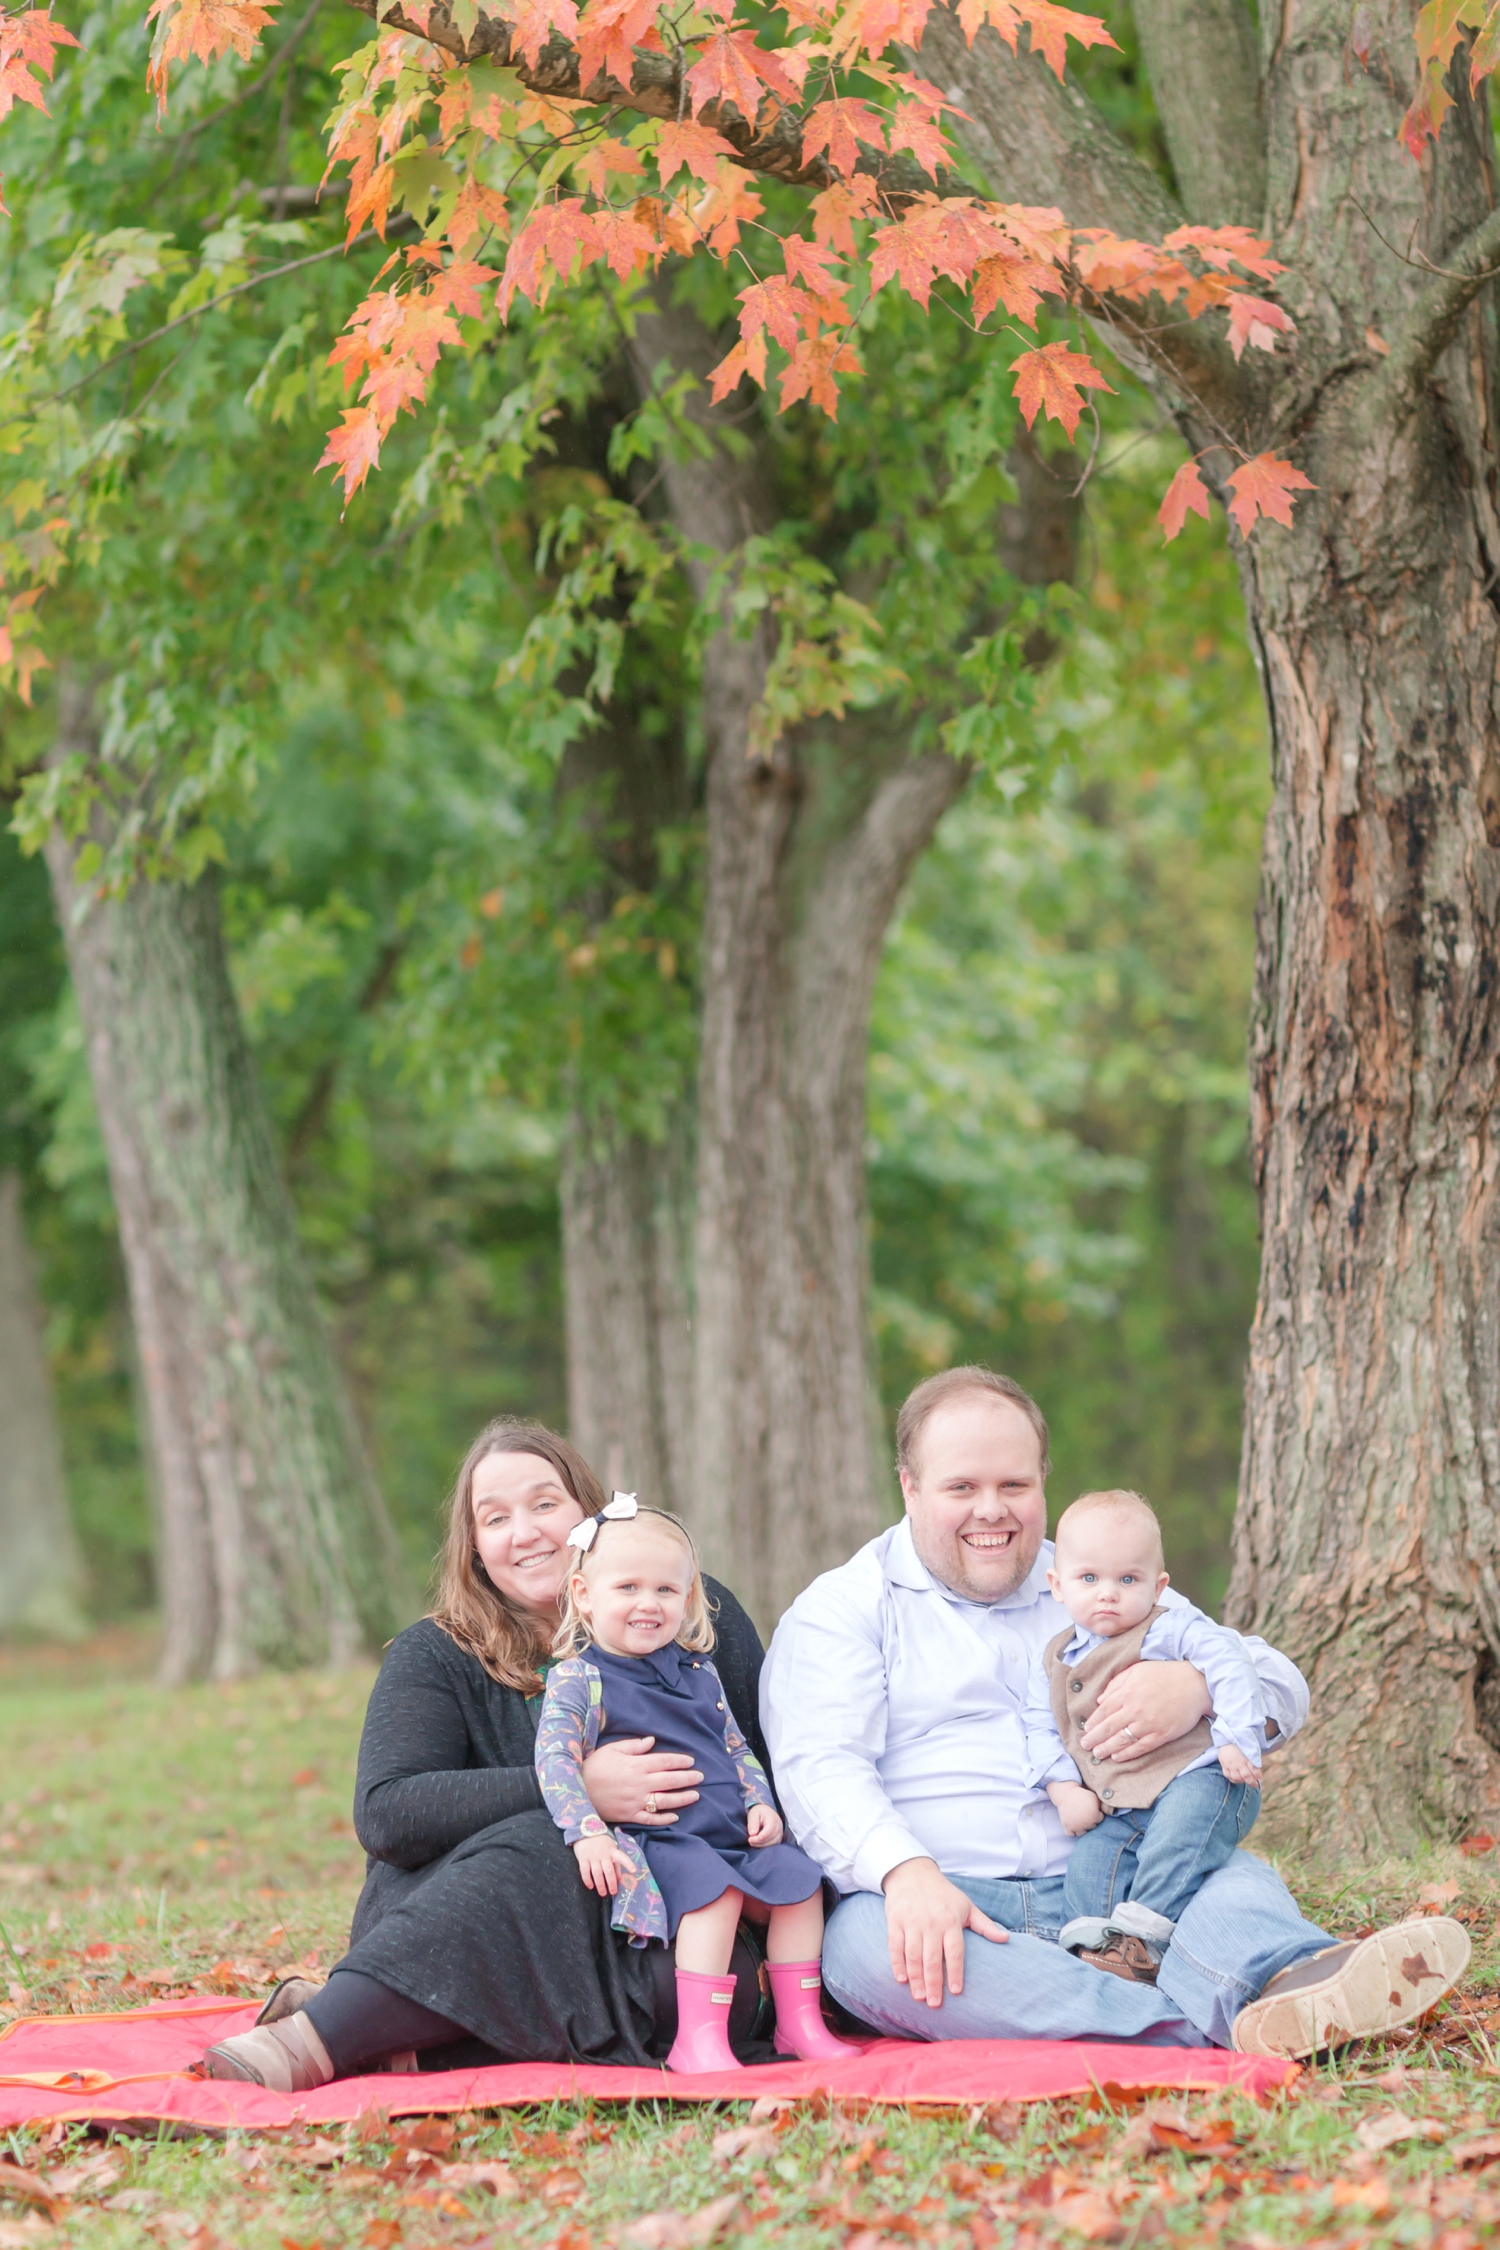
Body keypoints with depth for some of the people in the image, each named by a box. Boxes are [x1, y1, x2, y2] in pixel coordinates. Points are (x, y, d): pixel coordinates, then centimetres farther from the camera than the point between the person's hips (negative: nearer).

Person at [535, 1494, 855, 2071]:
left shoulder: (699, 1675, 19)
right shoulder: (578, 1679, -2)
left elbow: (737, 1748, 26)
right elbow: (555, 1760, -12)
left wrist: (760, 1804, 7)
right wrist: (588, 1831, -25)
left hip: (733, 1837, 7)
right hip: (655, 1844, -7)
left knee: (798, 1879, -8)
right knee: (713, 1889, -32)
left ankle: (799, 2023, 0)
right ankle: (697, 2039, -35)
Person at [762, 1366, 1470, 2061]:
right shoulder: (842, 1609, 11)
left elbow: (1280, 1692, 16)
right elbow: (820, 1771, -6)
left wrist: (1198, 1687, -11)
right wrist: (907, 1873, -28)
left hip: (1102, 1893, 4)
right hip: (931, 1903, -4)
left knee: (1239, 1878, -22)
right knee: (866, 1943, -37)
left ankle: (1276, 1987, -60)